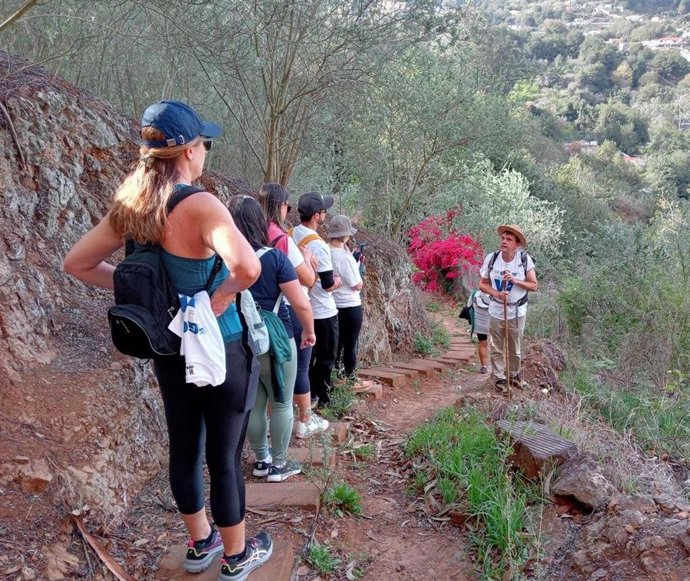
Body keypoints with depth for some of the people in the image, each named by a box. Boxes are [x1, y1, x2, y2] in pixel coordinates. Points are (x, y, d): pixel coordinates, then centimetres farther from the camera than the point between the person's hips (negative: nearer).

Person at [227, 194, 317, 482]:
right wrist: (309, 331, 2)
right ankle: (279, 464, 21)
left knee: (254, 404, 17)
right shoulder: (274, 257, -15)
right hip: (275, 342, -4)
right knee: (281, 403, 11)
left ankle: (261, 460, 30)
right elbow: (301, 304, -15)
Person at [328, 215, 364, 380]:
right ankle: (350, 378, 16)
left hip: (332, 306, 7)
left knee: (336, 343, 19)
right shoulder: (345, 257, -23)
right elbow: (357, 285, -16)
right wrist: (357, 268, -1)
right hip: (350, 307, -7)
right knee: (350, 345, 6)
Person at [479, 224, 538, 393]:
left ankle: (515, 375, 37)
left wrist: (515, 280, -24)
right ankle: (499, 378, 25)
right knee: (497, 348, 9)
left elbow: (533, 286, -8)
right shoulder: (491, 258, -10)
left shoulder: (525, 259, -12)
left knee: (515, 348, 15)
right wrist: (496, 293, -20)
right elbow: (482, 284, -1)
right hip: (496, 311, 0)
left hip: (517, 312, 0)